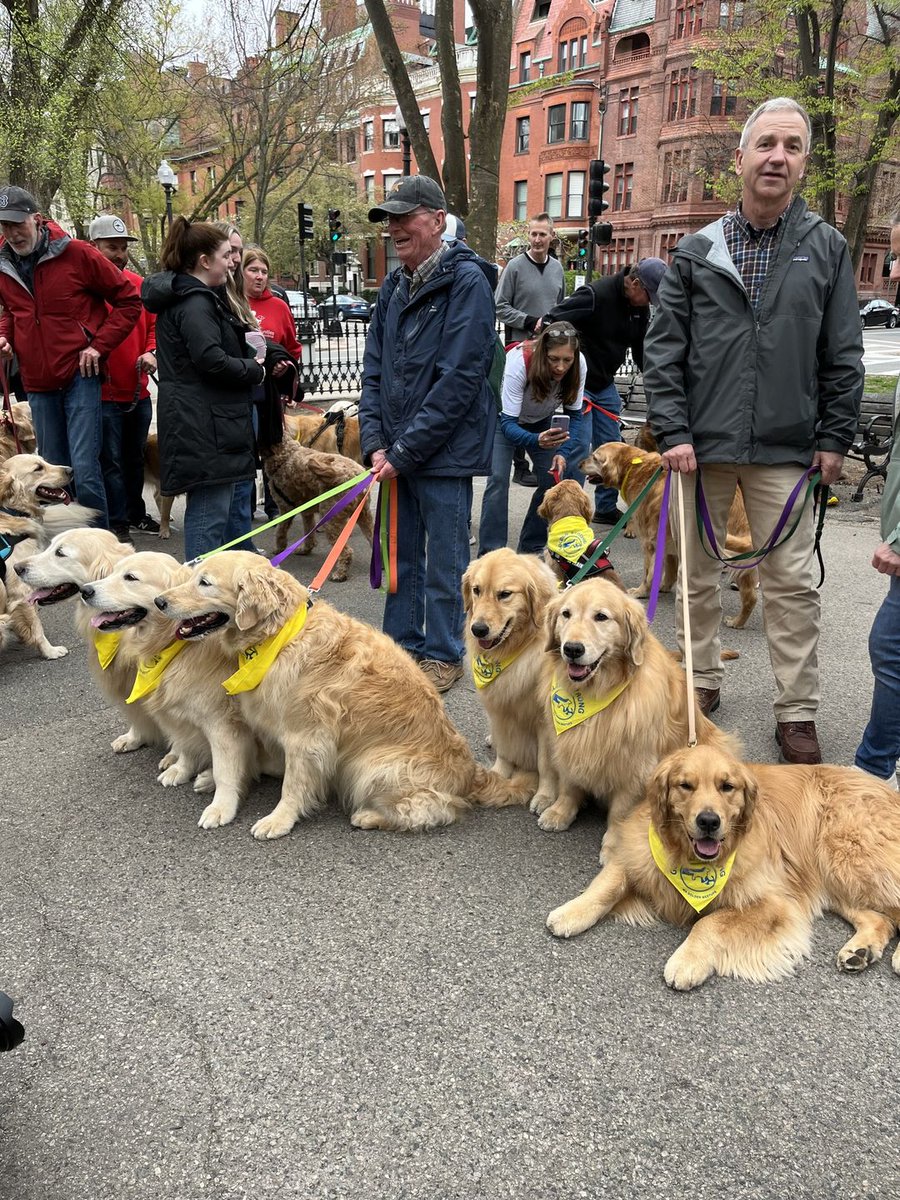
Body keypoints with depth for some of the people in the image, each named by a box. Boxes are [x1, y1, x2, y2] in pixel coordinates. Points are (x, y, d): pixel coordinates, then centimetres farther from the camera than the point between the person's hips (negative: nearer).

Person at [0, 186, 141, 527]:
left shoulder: (76, 254, -7)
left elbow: (129, 301, -2)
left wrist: (99, 345, -9)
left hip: (79, 376, -5)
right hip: (38, 383, 5)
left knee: (85, 468, -11)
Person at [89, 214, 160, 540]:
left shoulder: (138, 283, 8)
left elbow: (153, 323, 16)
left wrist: (151, 352, 0)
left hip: (138, 391, 6)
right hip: (104, 392, -6)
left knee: (135, 458, 18)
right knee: (110, 461, -1)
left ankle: (136, 513, 31)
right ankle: (116, 523, 7)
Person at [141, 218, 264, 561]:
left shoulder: (184, 296, 19)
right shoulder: (195, 302, -14)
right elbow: (211, 359, -23)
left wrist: (248, 351, 10)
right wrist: (255, 370, -8)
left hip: (197, 421, 11)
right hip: (205, 424, -11)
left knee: (207, 507, 17)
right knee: (210, 510, -8)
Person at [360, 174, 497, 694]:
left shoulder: (467, 281, -12)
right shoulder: (394, 286, 11)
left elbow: (458, 381, -18)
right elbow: (374, 369, 12)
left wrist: (405, 451, -16)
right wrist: (375, 442, -2)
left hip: (445, 450, -7)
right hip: (397, 452, 7)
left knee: (444, 562, 4)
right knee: (402, 553, 16)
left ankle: (444, 655, 20)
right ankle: (403, 646, 30)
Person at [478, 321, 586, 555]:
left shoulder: (578, 365, -27)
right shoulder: (520, 361, -39)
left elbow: (574, 414, -14)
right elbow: (508, 424, -38)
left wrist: (562, 452, -29)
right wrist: (536, 440, -57)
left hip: (541, 419, 4)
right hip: (504, 416, -4)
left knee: (553, 479, -6)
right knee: (498, 477, -19)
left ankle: (532, 547, 8)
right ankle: (490, 552, -16)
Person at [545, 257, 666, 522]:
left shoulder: (640, 307, 2)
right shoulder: (595, 295, -23)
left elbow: (641, 350, 12)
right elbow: (552, 322, -23)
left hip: (605, 384, 8)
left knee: (611, 445, 10)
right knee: (580, 445, -9)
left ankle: (606, 507, 23)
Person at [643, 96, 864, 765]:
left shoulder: (827, 248, 6)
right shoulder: (695, 252, 5)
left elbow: (843, 356, 6)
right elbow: (663, 350, 2)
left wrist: (835, 439, 0)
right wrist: (672, 430, -7)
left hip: (787, 450, -1)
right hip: (702, 446, 1)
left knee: (793, 582, 1)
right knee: (699, 572, 11)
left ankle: (798, 711, 13)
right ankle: (703, 681, 29)